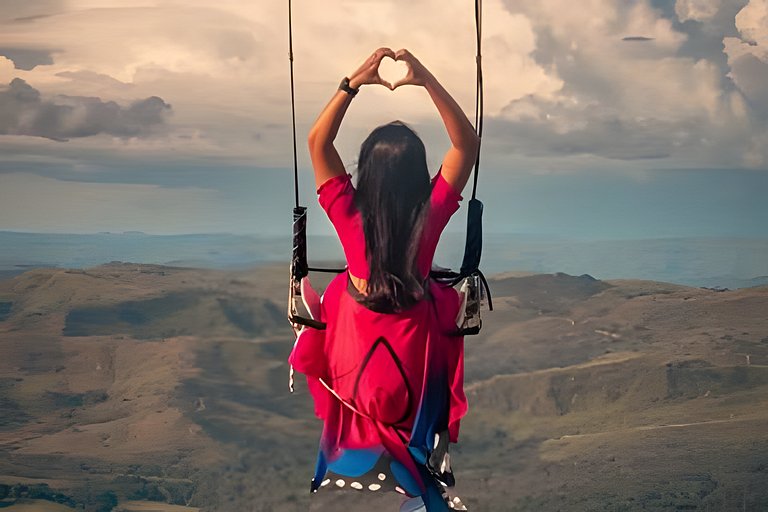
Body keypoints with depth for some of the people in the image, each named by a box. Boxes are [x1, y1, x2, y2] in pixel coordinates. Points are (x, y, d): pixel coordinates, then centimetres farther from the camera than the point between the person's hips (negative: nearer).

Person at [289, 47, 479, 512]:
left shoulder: (349, 215, -27)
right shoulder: (431, 214, -27)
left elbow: (318, 142, -18)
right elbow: (468, 143, -21)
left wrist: (354, 82, -26)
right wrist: (428, 80, -31)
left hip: (357, 339, 1)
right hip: (412, 337, 0)